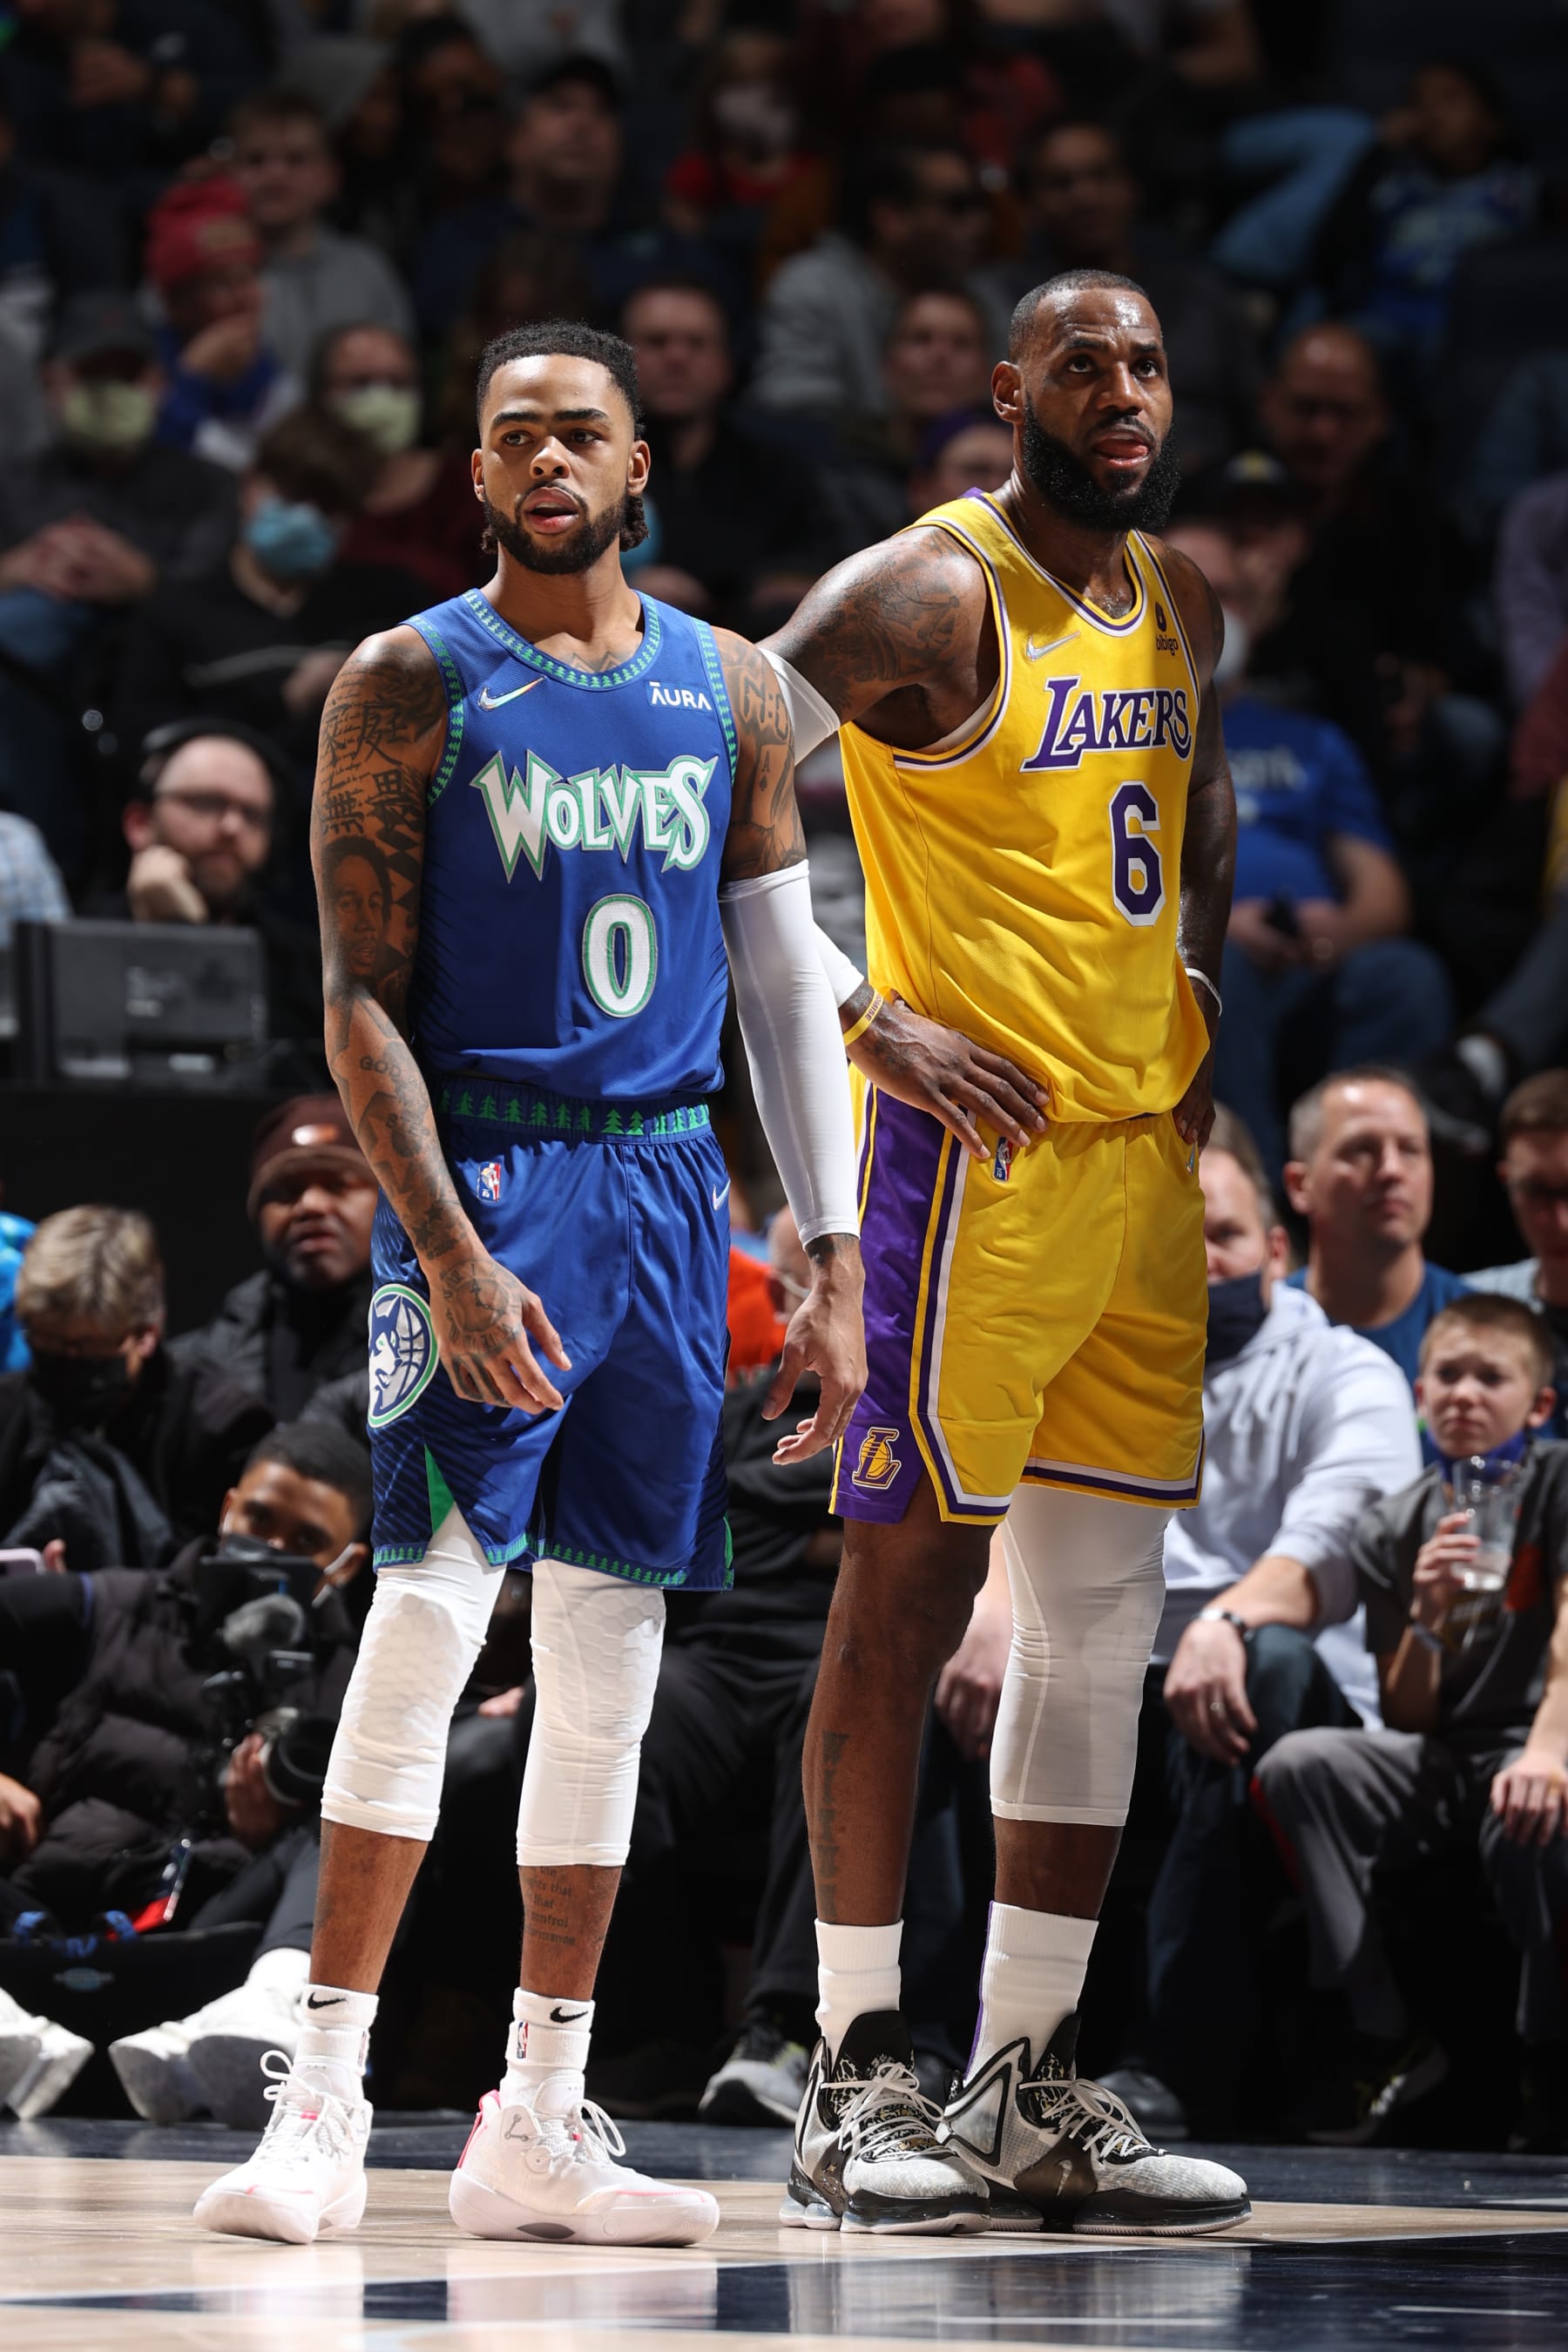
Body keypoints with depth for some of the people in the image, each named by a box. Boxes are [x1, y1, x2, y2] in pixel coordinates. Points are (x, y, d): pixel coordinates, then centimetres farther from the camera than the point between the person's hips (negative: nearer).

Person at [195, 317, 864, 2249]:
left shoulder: (730, 691, 10)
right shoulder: (413, 687, -3)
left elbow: (787, 979, 13)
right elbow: (363, 1001, -7)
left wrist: (831, 1255, 7)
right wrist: (451, 1251, -17)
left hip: (666, 1180, 5)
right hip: (484, 1169, -5)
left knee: (610, 1655, 6)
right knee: (429, 1609, -15)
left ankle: (536, 2128, 11)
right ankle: (321, 2106, -13)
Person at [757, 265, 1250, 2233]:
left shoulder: (1178, 601, 14)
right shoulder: (927, 594, -11)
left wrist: (1198, 987, 14)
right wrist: (872, 1024, -17)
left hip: (1146, 1150, 8)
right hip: (978, 1145, -8)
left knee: (1100, 1622, 8)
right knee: (913, 1586, -6)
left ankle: (1029, 2094, 13)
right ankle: (856, 2084, -3)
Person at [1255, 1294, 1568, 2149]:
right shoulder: (1394, 1527, 10)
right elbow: (1405, 1721, 8)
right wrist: (1427, 1617, -13)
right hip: (1441, 1760, 4)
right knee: (1297, 1765, -23)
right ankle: (1384, 2037, -16)